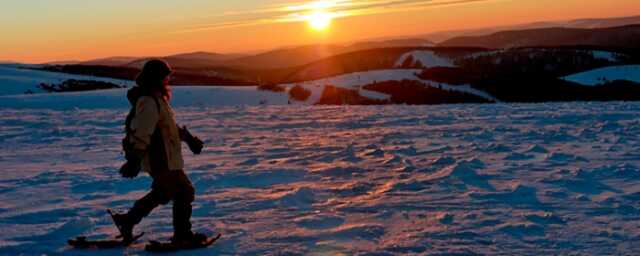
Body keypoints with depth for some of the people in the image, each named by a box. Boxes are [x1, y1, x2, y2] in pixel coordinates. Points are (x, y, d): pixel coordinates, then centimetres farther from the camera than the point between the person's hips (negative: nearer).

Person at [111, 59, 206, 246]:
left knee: (163, 193, 20)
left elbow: (168, 125, 24)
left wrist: (189, 138, 24)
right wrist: (134, 160, -29)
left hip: (160, 158, 10)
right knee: (184, 192, 1)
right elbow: (141, 134, -27)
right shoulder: (149, 103, -21)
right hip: (161, 160, -10)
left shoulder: (157, 98, 13)